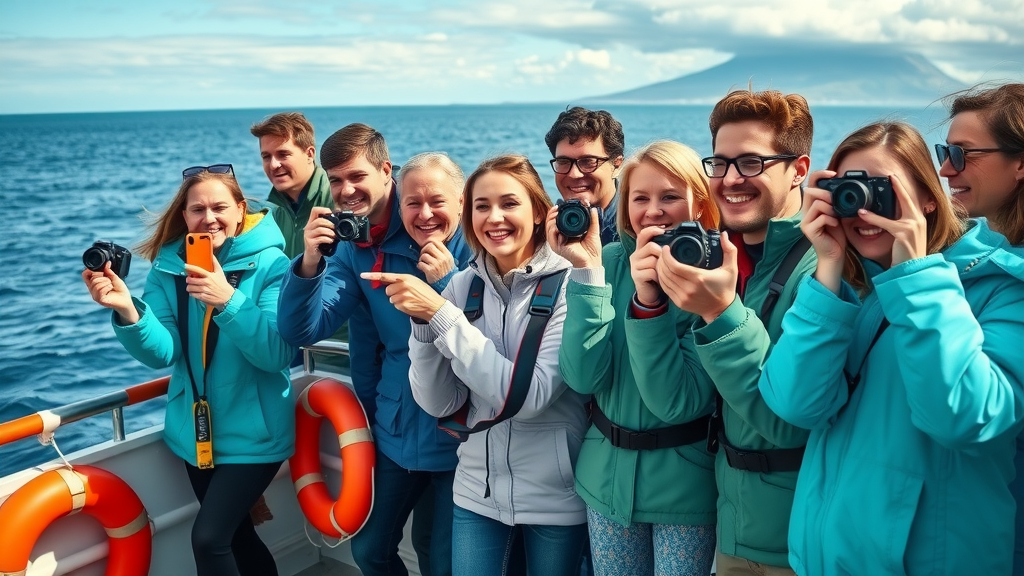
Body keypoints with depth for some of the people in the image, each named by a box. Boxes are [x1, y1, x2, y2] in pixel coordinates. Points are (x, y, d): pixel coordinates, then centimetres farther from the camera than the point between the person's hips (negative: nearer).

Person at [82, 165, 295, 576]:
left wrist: (227, 301, -36)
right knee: (235, 534, 18)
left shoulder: (270, 264, -15)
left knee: (209, 537, -11)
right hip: (195, 432, 5)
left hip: (253, 432, -5)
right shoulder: (168, 267, -2)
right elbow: (162, 354, -11)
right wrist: (128, 310, -29)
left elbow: (280, 354, -23)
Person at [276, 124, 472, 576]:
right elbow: (301, 331, -6)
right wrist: (309, 263, -21)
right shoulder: (352, 247, 3)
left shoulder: (459, 236, -13)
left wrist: (446, 278, -31)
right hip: (397, 430, 5)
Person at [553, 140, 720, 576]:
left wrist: (648, 301, -32)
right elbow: (582, 377, -16)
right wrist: (587, 270, -21)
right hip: (609, 478, 3)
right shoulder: (613, 261, -6)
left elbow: (680, 403, -22)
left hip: (685, 487, -3)